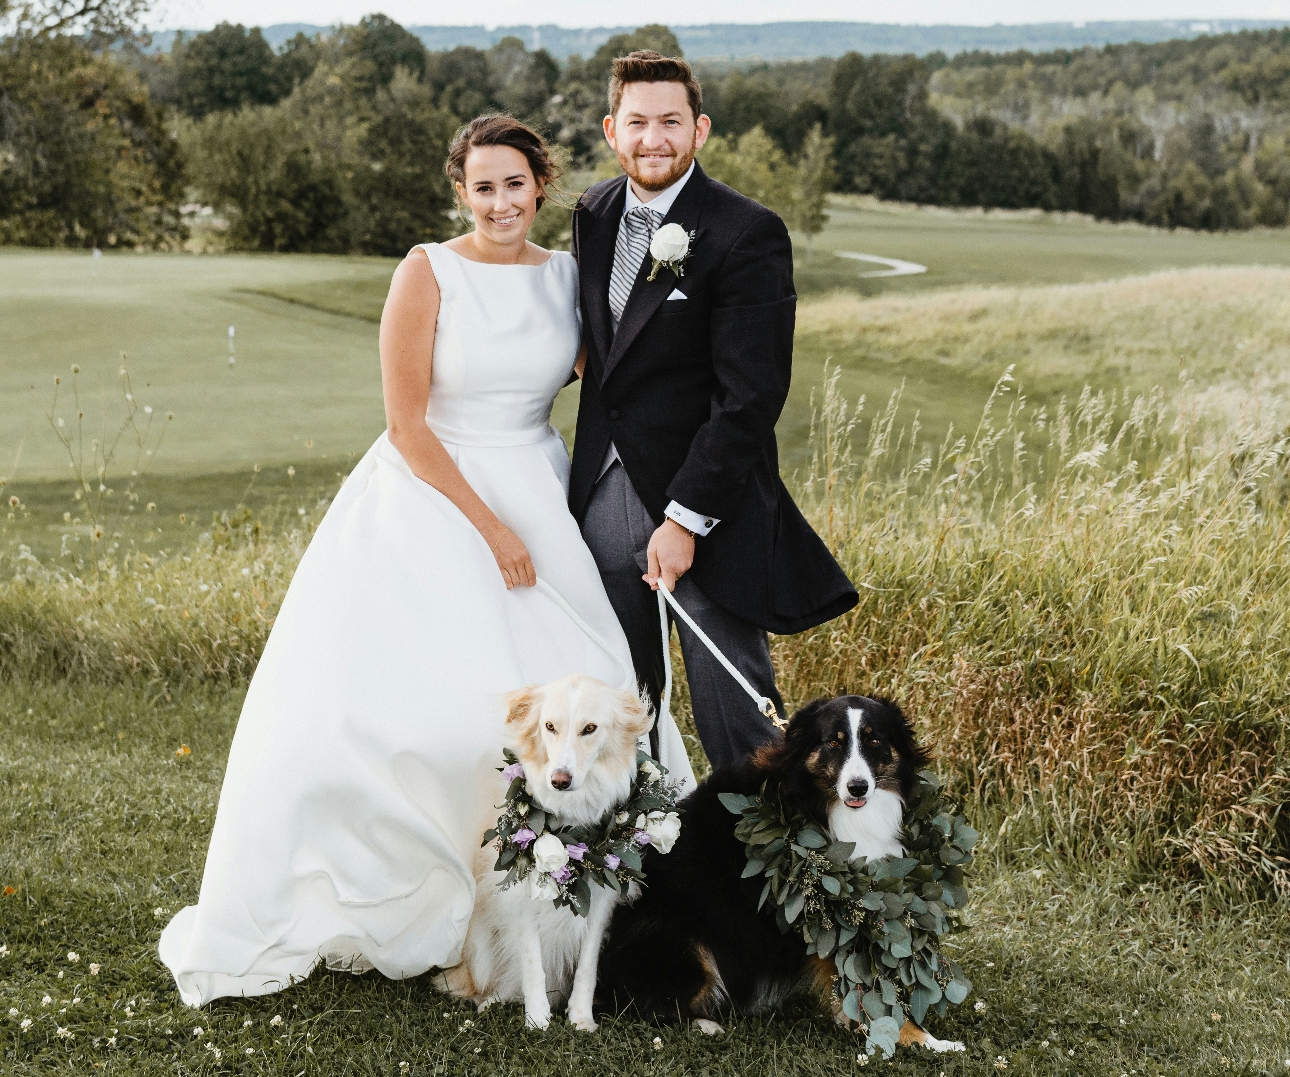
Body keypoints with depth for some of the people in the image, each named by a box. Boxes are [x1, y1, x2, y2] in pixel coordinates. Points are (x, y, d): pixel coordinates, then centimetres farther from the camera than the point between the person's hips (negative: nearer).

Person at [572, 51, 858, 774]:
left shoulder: (748, 235, -13)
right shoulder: (594, 214, 8)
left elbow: (750, 396, -17)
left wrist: (685, 518, -19)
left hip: (706, 504, -6)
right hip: (605, 496, 6)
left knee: (732, 710, 0)